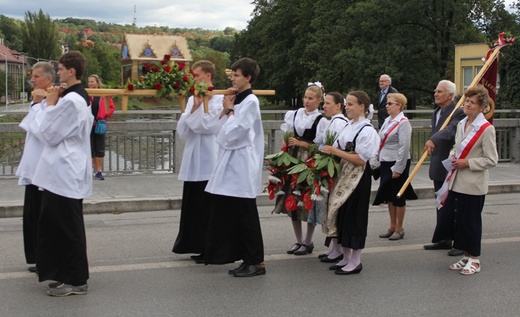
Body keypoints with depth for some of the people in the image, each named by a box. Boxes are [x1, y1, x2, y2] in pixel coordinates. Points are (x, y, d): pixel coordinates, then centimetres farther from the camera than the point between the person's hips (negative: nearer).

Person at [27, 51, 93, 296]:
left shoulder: (69, 100, -19)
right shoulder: (80, 97, 12)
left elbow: (48, 133, -14)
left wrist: (49, 105, -4)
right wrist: (54, 104, 9)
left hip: (64, 172, -10)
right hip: (66, 170, 10)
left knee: (67, 226, -2)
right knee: (60, 225, 15)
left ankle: (76, 280, 6)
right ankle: (68, 275, 22)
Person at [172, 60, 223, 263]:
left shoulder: (219, 99, -5)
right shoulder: (192, 99, 14)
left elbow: (209, 126, -17)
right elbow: (182, 131, 5)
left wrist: (198, 107, -7)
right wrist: (194, 108, -7)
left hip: (209, 163, -6)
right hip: (192, 163, 6)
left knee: (208, 209, 0)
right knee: (193, 207, 10)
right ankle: (197, 247, 20)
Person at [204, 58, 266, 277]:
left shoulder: (250, 102, -12)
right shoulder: (236, 100, 13)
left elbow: (233, 133, -18)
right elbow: (222, 133, 13)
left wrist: (228, 110, -6)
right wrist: (226, 110, 2)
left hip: (242, 166, -9)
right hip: (230, 164, 9)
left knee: (246, 215, -3)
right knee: (232, 214, 11)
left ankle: (256, 262, 5)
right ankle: (247, 259, 20)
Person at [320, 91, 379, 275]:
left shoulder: (366, 130, -14)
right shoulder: (349, 127, 10)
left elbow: (360, 159, -20)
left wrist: (335, 151, -20)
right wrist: (331, 151, -2)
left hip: (358, 178, -8)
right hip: (344, 177, 8)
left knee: (354, 216, -1)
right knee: (341, 215, 11)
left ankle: (355, 262, 11)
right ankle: (346, 257, 24)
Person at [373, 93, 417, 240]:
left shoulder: (403, 122, -14)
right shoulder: (388, 121, 10)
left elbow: (404, 147, -18)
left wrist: (398, 168, -19)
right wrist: (379, 162, 11)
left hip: (397, 164, -8)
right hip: (385, 163, 8)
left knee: (398, 197, 3)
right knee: (389, 196, 15)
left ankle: (399, 228, 15)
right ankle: (392, 227, 26)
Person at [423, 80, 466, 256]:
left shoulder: (458, 112, -17)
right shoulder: (436, 113, 13)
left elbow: (451, 130, -35)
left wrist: (433, 140, -47)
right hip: (438, 168, 9)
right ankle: (444, 240, 26)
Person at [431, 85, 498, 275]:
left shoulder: (486, 129, -13)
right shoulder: (461, 124, 9)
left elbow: (491, 160, -13)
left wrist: (467, 163, -17)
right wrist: (453, 157, 3)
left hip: (473, 185, -7)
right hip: (457, 182, 7)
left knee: (470, 221, 1)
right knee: (453, 217, 9)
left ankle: (474, 260, 16)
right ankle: (466, 257, 23)